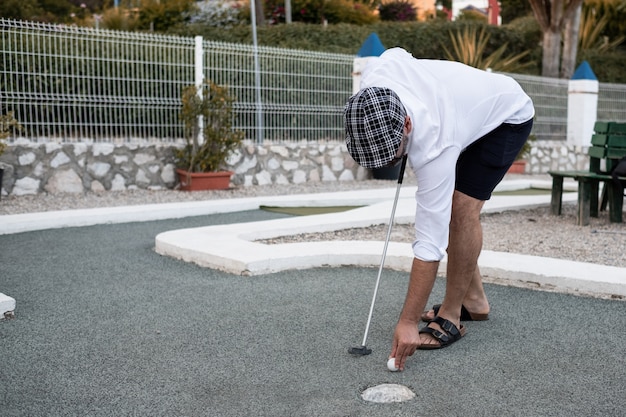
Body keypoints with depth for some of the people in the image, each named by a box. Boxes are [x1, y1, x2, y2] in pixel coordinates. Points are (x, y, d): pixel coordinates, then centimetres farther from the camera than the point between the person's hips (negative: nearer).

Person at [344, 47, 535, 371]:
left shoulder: (433, 148, -43)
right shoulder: (373, 78, -29)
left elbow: (429, 242, -40)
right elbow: (398, 53, -2)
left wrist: (407, 322, -37)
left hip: (508, 117, -8)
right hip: (472, 101, 8)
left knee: (461, 208, -22)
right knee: (441, 208, 1)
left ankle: (451, 316, -10)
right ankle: (474, 300, 15)